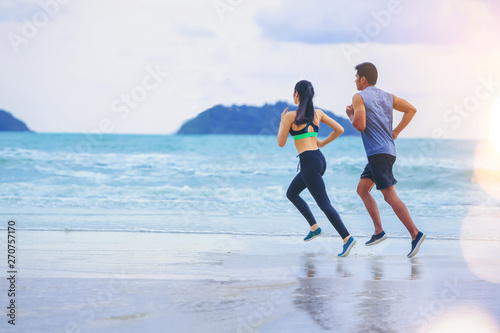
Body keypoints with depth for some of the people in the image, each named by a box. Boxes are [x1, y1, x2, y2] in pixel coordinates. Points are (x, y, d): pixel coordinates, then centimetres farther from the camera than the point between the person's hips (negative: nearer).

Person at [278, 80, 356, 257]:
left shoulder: (290, 116, -8)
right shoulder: (318, 113, 9)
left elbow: (281, 143, -1)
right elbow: (339, 129, 9)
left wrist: (282, 122, 13)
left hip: (308, 162, -8)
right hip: (319, 159, 8)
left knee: (324, 204, -9)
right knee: (291, 193, 24)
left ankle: (347, 238, -18)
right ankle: (314, 227, 20)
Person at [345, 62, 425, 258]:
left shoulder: (359, 97, -6)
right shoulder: (387, 97, 16)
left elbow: (360, 125, -17)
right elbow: (411, 110, 16)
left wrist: (351, 116, 4)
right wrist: (396, 132, 15)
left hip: (378, 153, -9)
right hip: (388, 150, 9)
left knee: (390, 196, -10)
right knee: (362, 189, 16)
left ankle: (415, 233, -16)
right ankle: (379, 231, 9)